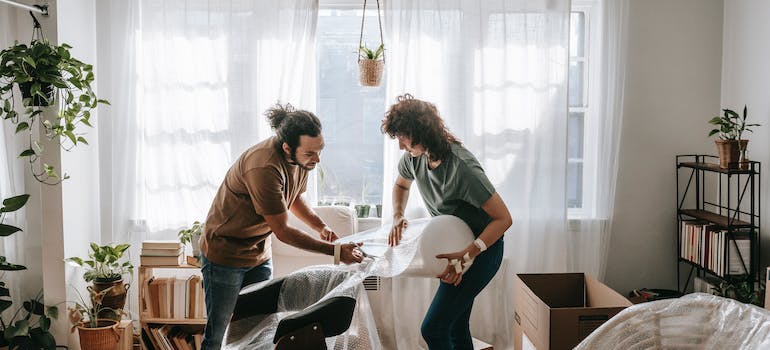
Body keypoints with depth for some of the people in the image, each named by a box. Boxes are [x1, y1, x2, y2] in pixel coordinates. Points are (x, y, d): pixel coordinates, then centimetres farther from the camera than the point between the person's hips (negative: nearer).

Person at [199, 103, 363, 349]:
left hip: (259, 254, 8)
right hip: (224, 254, -7)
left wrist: (321, 227, -6)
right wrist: (334, 251, -25)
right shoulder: (264, 168, -33)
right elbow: (282, 232, -27)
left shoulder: (301, 157, -8)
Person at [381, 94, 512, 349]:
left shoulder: (462, 167, -30)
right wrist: (398, 216, -3)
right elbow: (401, 185, 17)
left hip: (483, 246, -8)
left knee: (433, 328, -13)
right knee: (456, 324, 16)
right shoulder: (414, 156, -7)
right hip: (454, 246, 8)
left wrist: (467, 256, -36)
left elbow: (503, 218, -27)